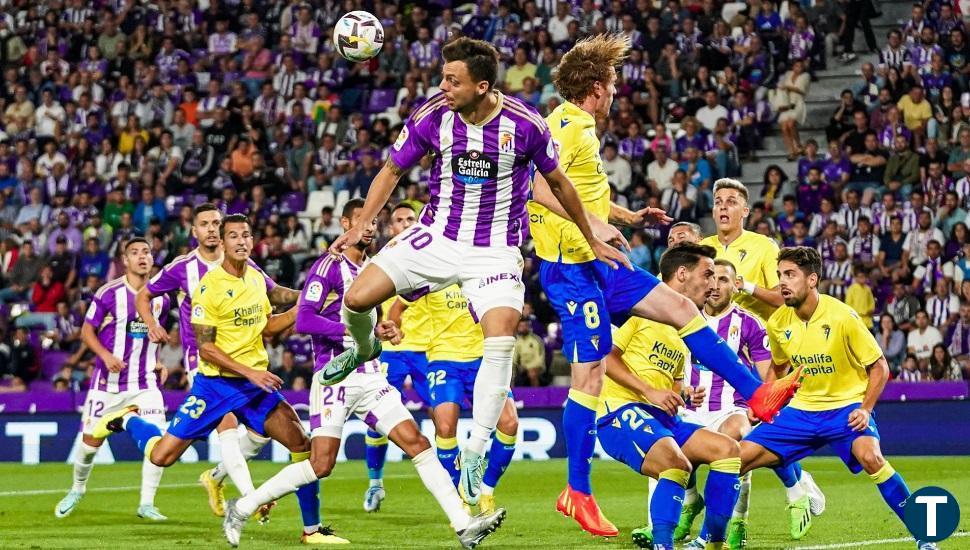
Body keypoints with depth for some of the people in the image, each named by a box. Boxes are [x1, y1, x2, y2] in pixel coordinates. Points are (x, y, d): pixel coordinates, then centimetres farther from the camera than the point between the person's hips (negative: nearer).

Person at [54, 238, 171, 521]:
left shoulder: (161, 298, 5)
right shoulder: (109, 293, -8)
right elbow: (87, 331, -4)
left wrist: (158, 362, 6)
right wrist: (106, 355, -20)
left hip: (146, 382, 3)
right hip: (108, 381, -3)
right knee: (91, 440, 3)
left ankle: (146, 503, -4)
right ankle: (77, 489, 32)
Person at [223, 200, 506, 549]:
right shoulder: (330, 265, -7)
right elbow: (304, 319, -18)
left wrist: (382, 330, 9)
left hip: (370, 378, 7)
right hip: (335, 377, -7)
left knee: (417, 444, -5)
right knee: (321, 465, -9)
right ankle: (241, 509, 6)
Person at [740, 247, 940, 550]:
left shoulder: (842, 316, -17)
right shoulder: (778, 322, -3)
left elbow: (879, 366, -9)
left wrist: (866, 409, -20)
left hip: (846, 405, -5)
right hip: (802, 409, 5)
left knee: (870, 456, -34)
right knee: (739, 457, -6)